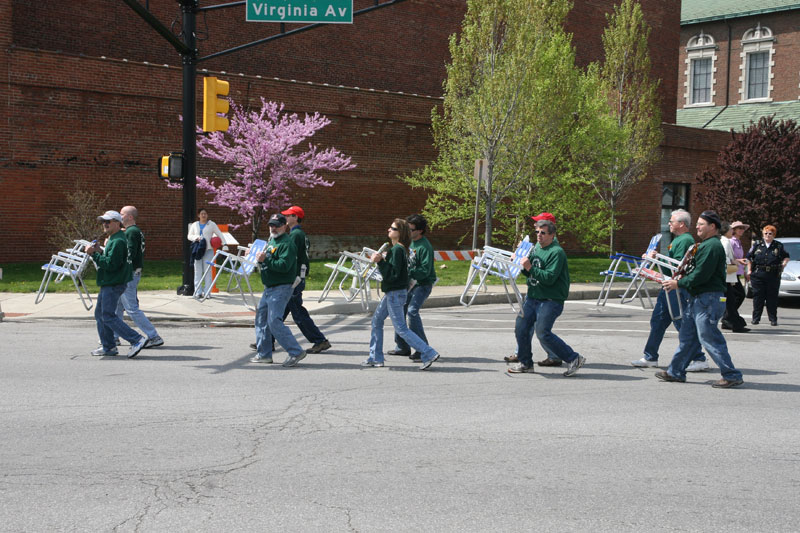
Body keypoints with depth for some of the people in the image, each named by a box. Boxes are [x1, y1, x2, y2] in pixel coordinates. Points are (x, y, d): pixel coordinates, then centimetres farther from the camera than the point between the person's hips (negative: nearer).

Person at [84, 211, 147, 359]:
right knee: (100, 314, 16)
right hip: (108, 284, 11)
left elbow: (110, 264, -25)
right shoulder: (112, 240, 18)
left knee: (108, 316, -13)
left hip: (114, 284, -11)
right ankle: (108, 347, 22)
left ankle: (137, 340, -17)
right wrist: (99, 251, 5)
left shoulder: (118, 241, -18)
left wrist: (94, 253, -20)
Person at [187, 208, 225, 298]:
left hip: (208, 250, -2)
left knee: (207, 271, -4)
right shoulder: (194, 225, 15)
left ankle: (207, 292, -2)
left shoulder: (211, 224, 7)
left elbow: (220, 235, 5)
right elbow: (189, 236, 14)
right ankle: (198, 292, 4)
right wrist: (196, 237, -8)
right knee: (198, 271, 1)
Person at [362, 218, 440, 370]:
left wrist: (380, 262, -24)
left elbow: (392, 274, -24)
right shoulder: (399, 248, 10)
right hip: (392, 292, 11)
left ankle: (428, 354, -6)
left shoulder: (397, 250, -20)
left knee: (401, 329, -6)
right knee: (377, 321, 17)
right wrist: (381, 260, 11)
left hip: (395, 293, -11)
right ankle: (375, 358, 23)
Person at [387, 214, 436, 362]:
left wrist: (407, 272, -28)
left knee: (412, 311, -24)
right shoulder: (410, 242, 10)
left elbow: (425, 271, -23)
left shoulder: (424, 247, -18)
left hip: (423, 284, -9)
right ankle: (402, 347, 22)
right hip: (410, 283, 9)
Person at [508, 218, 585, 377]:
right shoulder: (536, 249, 14)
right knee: (520, 327, 4)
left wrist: (530, 268, -25)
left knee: (543, 333, -15)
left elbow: (549, 277, -23)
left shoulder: (557, 252, -14)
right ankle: (525, 363, 19)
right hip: (533, 298, 9)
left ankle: (574, 359, -3)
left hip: (551, 300, -9)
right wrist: (523, 266, 1)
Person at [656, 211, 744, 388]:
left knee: (709, 338, -8)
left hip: (709, 299, -11)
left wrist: (679, 284, -11)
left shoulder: (712, 246, -15)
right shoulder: (706, 245, 19)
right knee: (686, 336, 13)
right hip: (698, 298, 11)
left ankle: (732, 376, -3)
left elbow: (701, 275, -20)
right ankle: (676, 372, 19)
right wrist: (682, 278, 10)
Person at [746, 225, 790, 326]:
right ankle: (756, 318, 7)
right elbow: (749, 258, 14)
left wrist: (783, 264, 2)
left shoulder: (779, 246, 8)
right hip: (758, 275, 0)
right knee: (758, 297, 1)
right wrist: (749, 271, 7)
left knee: (772, 297, 1)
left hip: (773, 275, 0)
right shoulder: (757, 245, 9)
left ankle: (773, 319, 8)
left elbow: (786, 257, 20)